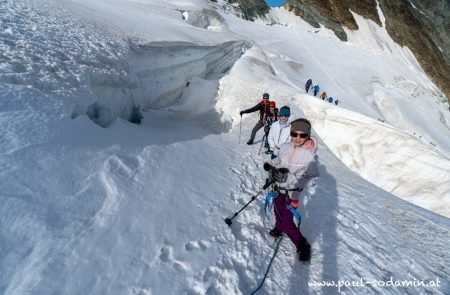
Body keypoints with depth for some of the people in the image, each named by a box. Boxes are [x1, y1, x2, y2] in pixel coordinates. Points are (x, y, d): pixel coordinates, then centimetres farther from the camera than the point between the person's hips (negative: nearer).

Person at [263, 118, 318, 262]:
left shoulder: (309, 156, -22)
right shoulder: (285, 147, -9)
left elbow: (302, 180, -22)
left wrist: (285, 177, -38)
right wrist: (269, 164, -11)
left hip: (290, 192, -5)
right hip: (278, 187, 5)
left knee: (287, 222, -1)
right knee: (277, 211, 25)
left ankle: (302, 245, 24)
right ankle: (279, 228, 56)